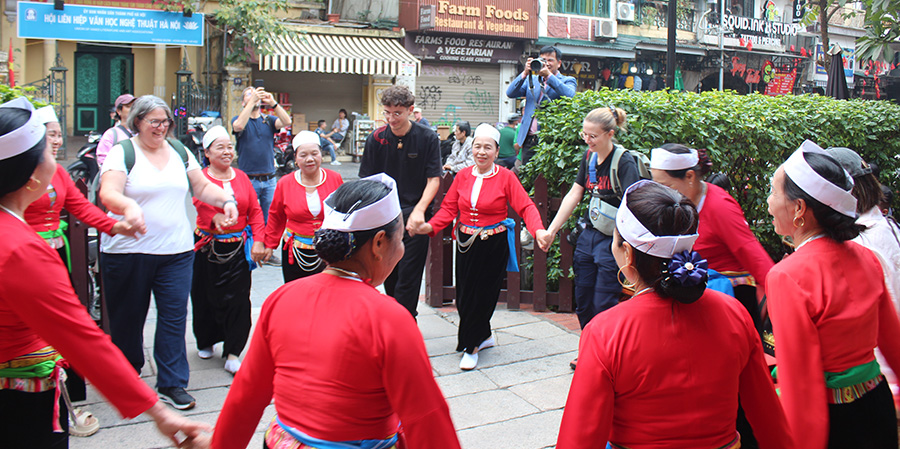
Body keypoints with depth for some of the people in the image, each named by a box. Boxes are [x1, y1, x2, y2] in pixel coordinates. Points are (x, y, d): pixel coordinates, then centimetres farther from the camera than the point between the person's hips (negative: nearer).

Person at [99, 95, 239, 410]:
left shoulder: (180, 153, 11)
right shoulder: (122, 153, -4)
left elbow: (203, 187, 16)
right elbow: (108, 194, -18)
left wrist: (227, 201, -3)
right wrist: (129, 206, -39)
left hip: (176, 250, 3)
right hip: (128, 251, -3)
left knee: (174, 316, 1)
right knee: (128, 317, 10)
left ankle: (171, 384, 11)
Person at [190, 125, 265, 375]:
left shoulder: (241, 177, 9)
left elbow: (255, 210, 8)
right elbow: (201, 202, -24)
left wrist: (258, 240, -3)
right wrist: (216, 217, -45)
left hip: (238, 248, 2)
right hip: (208, 247, -2)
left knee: (238, 299, -1)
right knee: (206, 298, 10)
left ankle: (232, 354, 7)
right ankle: (205, 342, 34)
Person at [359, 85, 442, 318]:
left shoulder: (427, 138, -4)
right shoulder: (376, 139, 2)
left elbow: (434, 179, -4)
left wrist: (419, 211, -18)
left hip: (415, 218, -3)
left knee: (408, 278, -4)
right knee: (389, 275, 11)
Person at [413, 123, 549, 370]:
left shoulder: (505, 177, -5)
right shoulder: (462, 176, 5)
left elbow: (526, 206, -11)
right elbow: (449, 208, 4)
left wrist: (538, 229, -28)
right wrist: (430, 226, -12)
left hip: (493, 245, -4)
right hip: (465, 243, 4)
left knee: (482, 295, 0)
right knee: (464, 295, 7)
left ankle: (471, 346, 16)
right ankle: (484, 335, 31)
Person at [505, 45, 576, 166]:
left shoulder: (568, 81, 7)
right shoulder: (531, 79, 18)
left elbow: (569, 96, -16)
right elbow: (510, 93, 5)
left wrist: (548, 75, -19)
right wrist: (525, 73, -7)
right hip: (529, 140, 4)